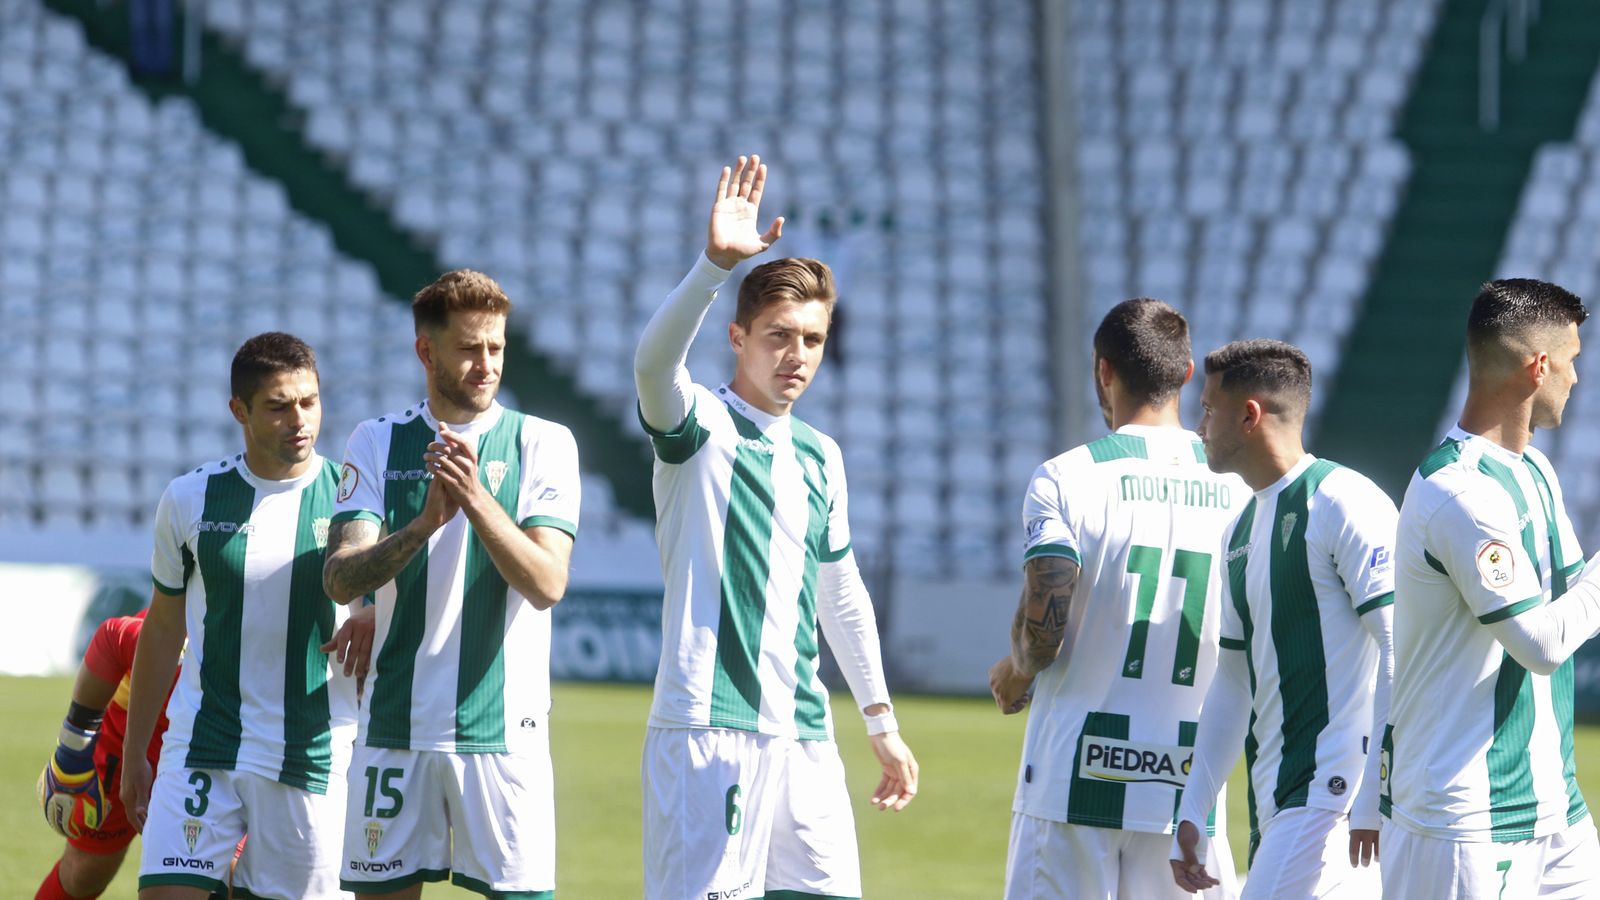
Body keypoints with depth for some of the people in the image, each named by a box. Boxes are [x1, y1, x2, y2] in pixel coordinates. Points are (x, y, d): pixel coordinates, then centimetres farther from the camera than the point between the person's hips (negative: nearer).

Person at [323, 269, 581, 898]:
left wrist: (478, 500, -22)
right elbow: (341, 580, -6)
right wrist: (425, 523, -22)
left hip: (503, 728, -2)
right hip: (395, 725, 2)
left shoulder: (542, 443, 2)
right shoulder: (378, 443, 6)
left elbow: (547, 584, -9)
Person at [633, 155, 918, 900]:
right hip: (708, 728, -7)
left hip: (804, 738, 7)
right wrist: (715, 264, -38)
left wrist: (881, 722, 25)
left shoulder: (820, 458, 18)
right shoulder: (699, 426, -1)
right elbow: (654, 362, -24)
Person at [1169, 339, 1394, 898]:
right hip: (1272, 807, 9)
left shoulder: (1344, 505, -9)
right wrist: (1192, 813, 21)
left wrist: (1374, 802, -21)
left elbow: (1402, 649, -15)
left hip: (1336, 793, -9)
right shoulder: (1241, 534, 20)